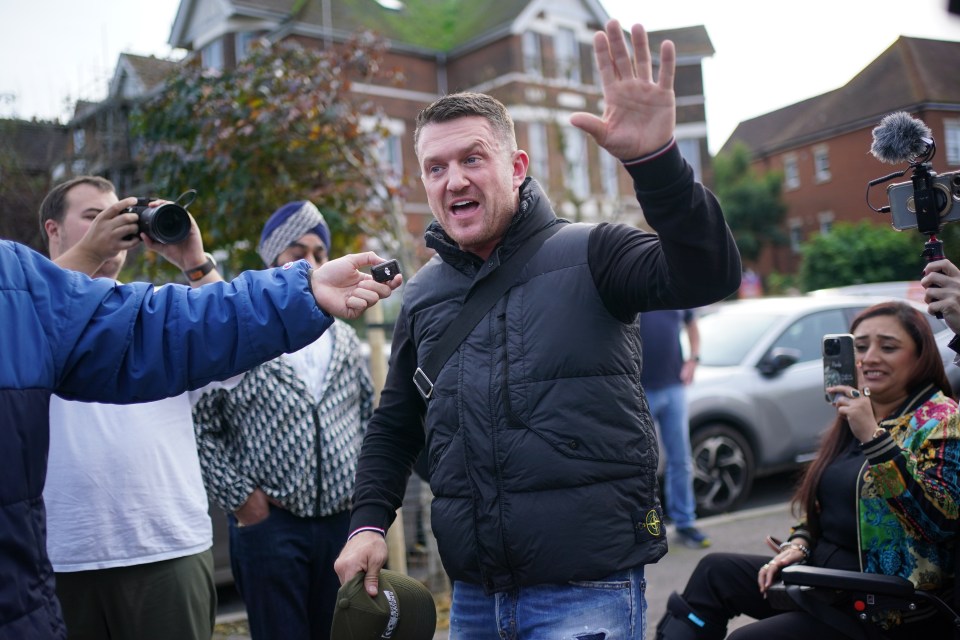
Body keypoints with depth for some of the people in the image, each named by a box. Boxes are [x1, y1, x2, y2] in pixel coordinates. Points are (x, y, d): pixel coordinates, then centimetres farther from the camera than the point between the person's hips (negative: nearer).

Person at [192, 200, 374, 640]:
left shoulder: (344, 340, 12)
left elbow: (369, 417, 19)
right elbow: (201, 427, -4)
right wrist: (238, 497, -7)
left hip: (344, 521, 5)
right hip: (270, 524, -4)